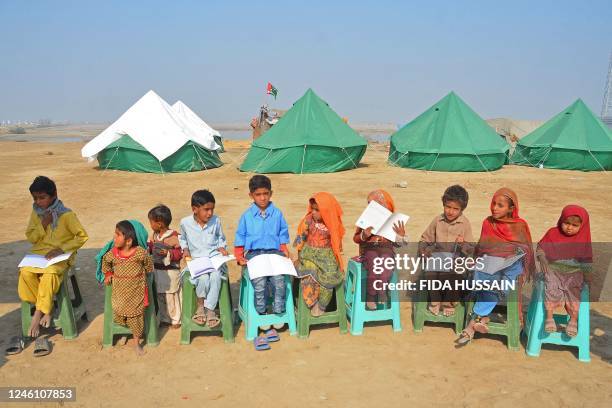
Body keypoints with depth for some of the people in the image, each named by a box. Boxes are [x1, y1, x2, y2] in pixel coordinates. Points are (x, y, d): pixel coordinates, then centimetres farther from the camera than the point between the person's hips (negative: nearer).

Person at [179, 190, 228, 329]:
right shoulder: (185, 222, -1)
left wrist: (222, 247, 0)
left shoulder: (216, 220, 0)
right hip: (196, 260, -1)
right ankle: (200, 305, -1)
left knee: (216, 275, -31)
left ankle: (210, 309, -14)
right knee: (203, 277, -31)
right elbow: (182, 239, 19)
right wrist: (185, 249, 3)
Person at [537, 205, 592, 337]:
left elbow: (587, 259, 10)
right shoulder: (553, 233, 0)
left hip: (574, 272, 1)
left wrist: (587, 274, 2)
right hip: (553, 268, -1)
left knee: (573, 290, -20)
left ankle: (573, 320, -10)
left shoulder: (583, 239, 3)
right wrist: (543, 261, -8)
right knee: (552, 288, -23)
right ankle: (549, 318, -18)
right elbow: (541, 248, 7)